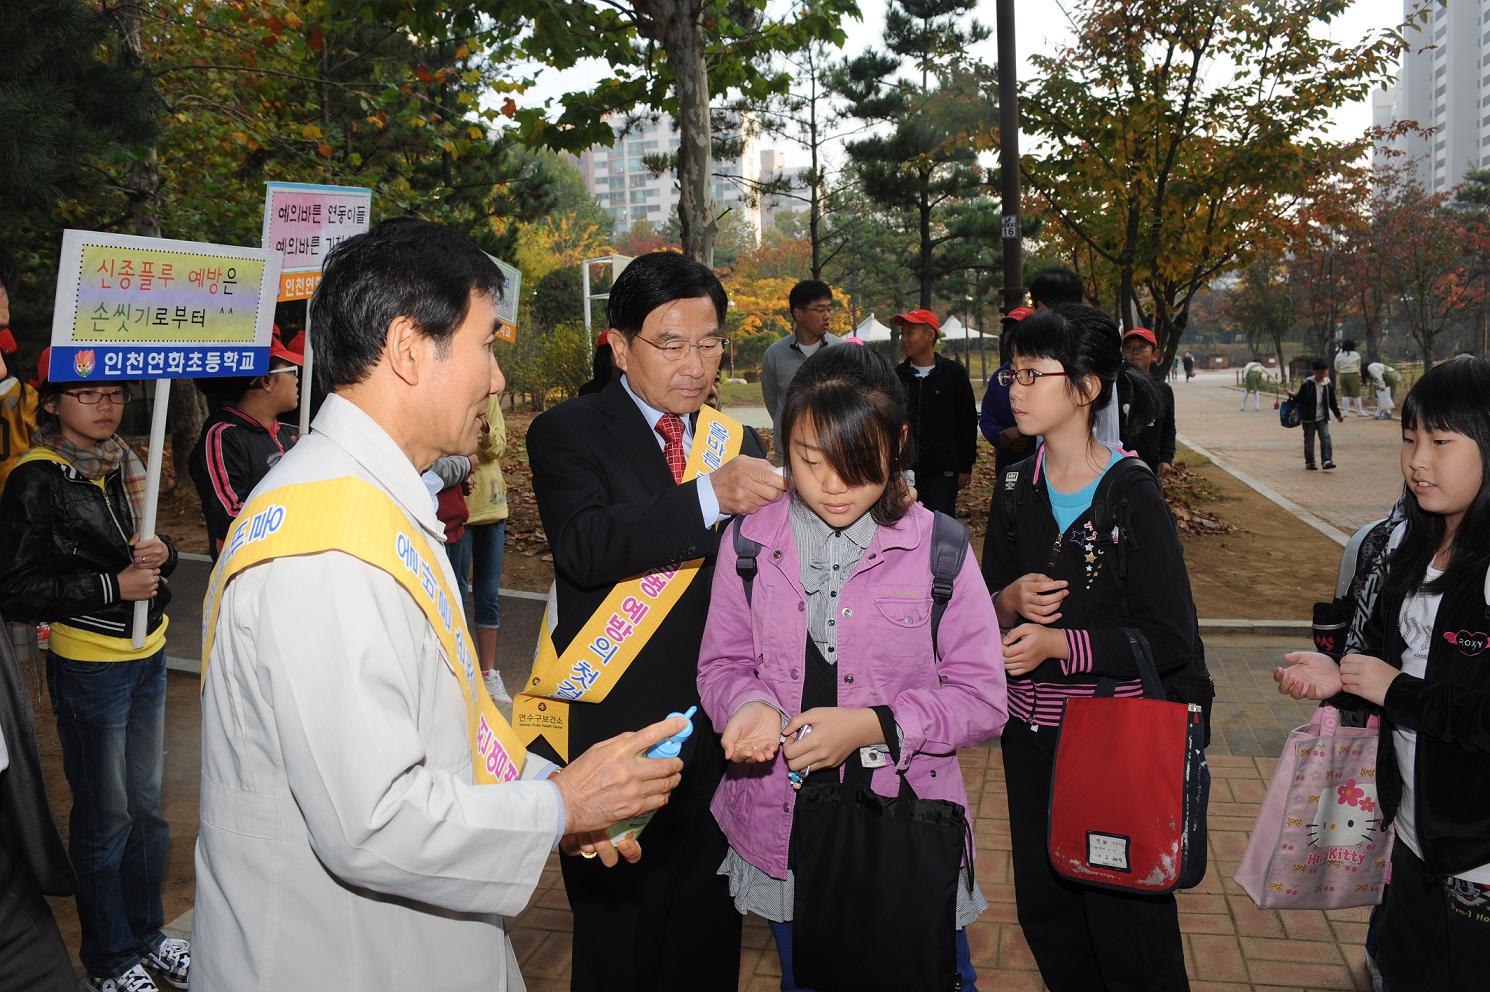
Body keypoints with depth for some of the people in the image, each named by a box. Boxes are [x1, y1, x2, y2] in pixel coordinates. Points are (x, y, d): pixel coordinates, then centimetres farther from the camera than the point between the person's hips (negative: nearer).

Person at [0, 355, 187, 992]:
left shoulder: (125, 463, 7)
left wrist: (160, 555, -4)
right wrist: (113, 586, -20)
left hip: (147, 656, 6)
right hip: (88, 667, -6)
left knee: (146, 803, 16)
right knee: (106, 814, 6)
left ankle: (145, 933, 33)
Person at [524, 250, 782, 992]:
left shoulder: (736, 444, 9)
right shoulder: (568, 434, -6)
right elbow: (586, 546, -25)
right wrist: (709, 497, -33)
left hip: (718, 736, 4)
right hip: (614, 737, -4)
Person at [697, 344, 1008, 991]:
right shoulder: (751, 543, -4)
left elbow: (983, 699, -8)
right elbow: (722, 665, 3)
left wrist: (873, 726, -22)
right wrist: (751, 707, -20)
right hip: (783, 834, 2)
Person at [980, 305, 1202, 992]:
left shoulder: (1131, 492, -13)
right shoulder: (1016, 488, 3)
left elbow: (1171, 638, -15)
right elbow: (982, 613, 10)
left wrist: (1058, 643, -20)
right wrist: (1009, 602, -12)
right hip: (1030, 729, 6)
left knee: (1125, 917, 5)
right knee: (1043, 908, 17)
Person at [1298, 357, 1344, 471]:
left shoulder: (1328, 385, 2)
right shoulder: (1307, 384, -9)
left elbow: (1332, 401, 12)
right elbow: (1300, 401, -4)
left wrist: (1337, 414, 16)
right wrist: (1299, 414, -5)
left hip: (1322, 418, 2)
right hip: (1309, 418, -2)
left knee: (1326, 438, -10)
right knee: (1309, 441, 6)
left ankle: (1327, 461, -10)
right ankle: (1310, 462, 17)